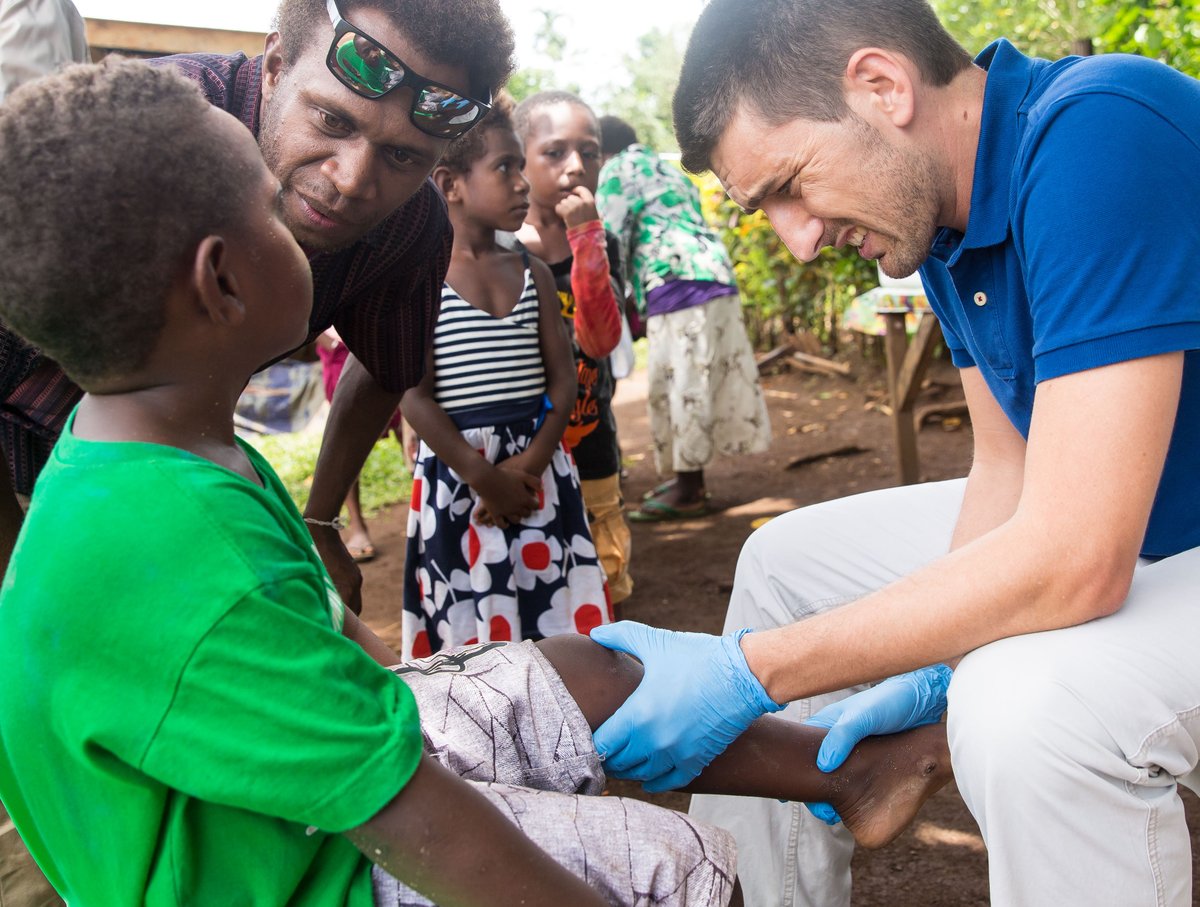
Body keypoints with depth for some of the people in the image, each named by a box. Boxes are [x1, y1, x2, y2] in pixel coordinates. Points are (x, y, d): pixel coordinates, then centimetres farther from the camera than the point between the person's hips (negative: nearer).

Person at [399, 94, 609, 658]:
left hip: (538, 468, 4)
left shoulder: (533, 274, 8)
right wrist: (484, 477, -13)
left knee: (552, 616, 8)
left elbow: (562, 379, 4)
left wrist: (528, 464, -10)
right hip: (457, 472, -4)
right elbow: (414, 396, -10)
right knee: (468, 623, 4)